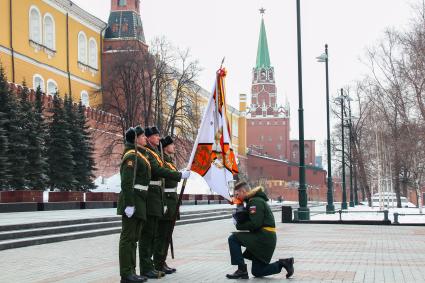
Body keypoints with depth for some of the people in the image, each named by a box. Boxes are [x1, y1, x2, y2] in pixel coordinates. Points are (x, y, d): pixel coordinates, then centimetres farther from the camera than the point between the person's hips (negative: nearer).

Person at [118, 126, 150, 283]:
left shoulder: (140, 155, 19)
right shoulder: (132, 156, -12)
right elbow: (126, 182, -19)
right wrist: (129, 204, -24)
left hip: (139, 201, 10)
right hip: (132, 200, -10)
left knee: (134, 237, 12)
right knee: (128, 236, -6)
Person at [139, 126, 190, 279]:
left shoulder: (154, 152, 20)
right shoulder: (146, 152, -11)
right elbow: (158, 170, -23)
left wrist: (163, 203, 20)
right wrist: (180, 175, -21)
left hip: (156, 198, 10)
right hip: (149, 197, -10)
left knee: (153, 233, 11)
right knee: (147, 233, -6)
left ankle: (148, 266, 17)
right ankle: (146, 268, -2)